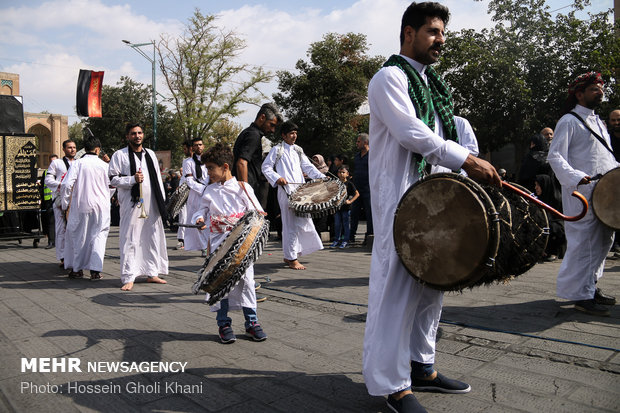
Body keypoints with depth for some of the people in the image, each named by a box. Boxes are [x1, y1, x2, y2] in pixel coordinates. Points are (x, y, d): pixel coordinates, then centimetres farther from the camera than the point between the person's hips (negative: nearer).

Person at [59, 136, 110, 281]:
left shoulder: (78, 163, -4)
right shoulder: (104, 165, -1)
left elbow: (66, 184, -11)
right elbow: (111, 186, 7)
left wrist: (65, 203, 2)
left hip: (81, 205, 0)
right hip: (101, 206, 0)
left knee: (77, 235, 14)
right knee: (99, 236, 7)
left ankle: (77, 268, 23)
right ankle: (95, 270, -1)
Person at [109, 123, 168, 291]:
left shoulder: (150, 154, 16)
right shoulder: (120, 155, 1)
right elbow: (113, 179, -2)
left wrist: (162, 201, 12)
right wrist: (132, 179, -17)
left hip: (152, 204, 5)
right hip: (131, 203, -5)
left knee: (153, 238, 9)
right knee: (130, 240, -4)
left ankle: (152, 273, 20)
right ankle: (128, 277, 3)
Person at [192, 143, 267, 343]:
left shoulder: (242, 187, 2)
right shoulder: (210, 191, 12)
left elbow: (257, 213, 1)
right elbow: (201, 210, 15)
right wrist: (199, 219, -6)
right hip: (218, 244, 2)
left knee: (246, 280, 0)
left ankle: (251, 322, 13)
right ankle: (223, 323, 15)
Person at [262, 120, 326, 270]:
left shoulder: (298, 150, 21)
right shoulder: (276, 150, 3)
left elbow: (308, 167, 18)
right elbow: (266, 167, 0)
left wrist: (322, 177, 4)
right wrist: (277, 178, -15)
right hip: (286, 190, -7)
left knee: (304, 222, 6)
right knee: (291, 224, -9)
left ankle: (289, 255, 19)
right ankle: (291, 259, -1)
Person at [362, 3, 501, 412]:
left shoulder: (434, 85, 22)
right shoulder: (390, 77, -4)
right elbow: (410, 132, -18)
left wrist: (471, 170, 9)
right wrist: (465, 159, -21)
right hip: (399, 197, -9)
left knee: (431, 283, 12)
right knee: (397, 285, -7)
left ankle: (422, 367, 26)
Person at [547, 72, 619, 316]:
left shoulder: (598, 122, 22)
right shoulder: (569, 121, -5)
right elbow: (555, 156, -14)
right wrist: (575, 177, -28)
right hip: (582, 193, -9)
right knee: (584, 241, -8)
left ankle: (591, 287, 25)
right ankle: (581, 296, 0)